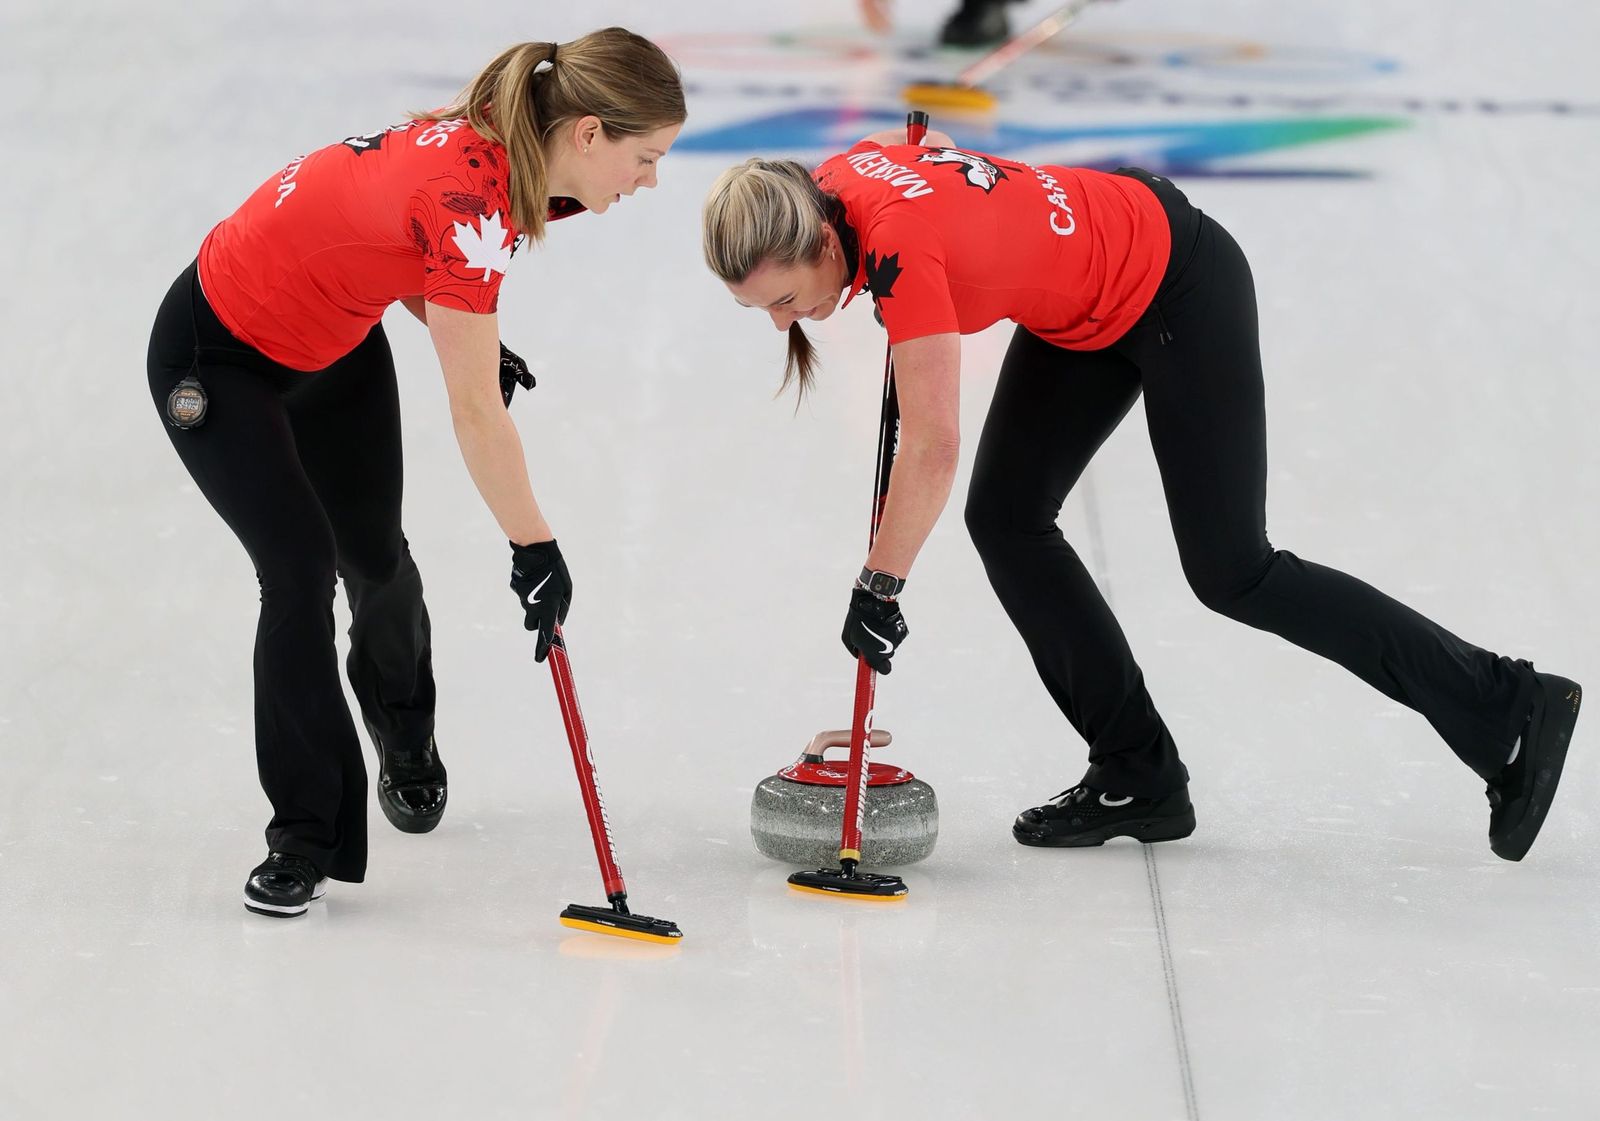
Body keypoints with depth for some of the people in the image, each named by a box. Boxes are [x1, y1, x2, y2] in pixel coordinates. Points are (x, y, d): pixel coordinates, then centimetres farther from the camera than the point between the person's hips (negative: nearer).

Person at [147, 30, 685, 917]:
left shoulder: (496, 144, -11)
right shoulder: (469, 195, -37)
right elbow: (475, 413, -33)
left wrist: (468, 339, -6)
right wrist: (534, 549, -26)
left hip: (337, 344, 8)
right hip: (217, 359, -8)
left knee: (374, 555, 12)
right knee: (300, 570, -14)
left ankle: (406, 739, 40)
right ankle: (306, 836, -3)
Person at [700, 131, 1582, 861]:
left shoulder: (900, 245, -34)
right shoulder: (836, 184, -10)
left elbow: (933, 452, -34)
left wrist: (878, 588, -26)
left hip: (1178, 286, -9)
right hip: (1083, 310, 9)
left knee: (1230, 573, -3)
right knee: (1006, 517, 1)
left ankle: (1510, 708, 7)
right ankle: (1140, 775, 8)